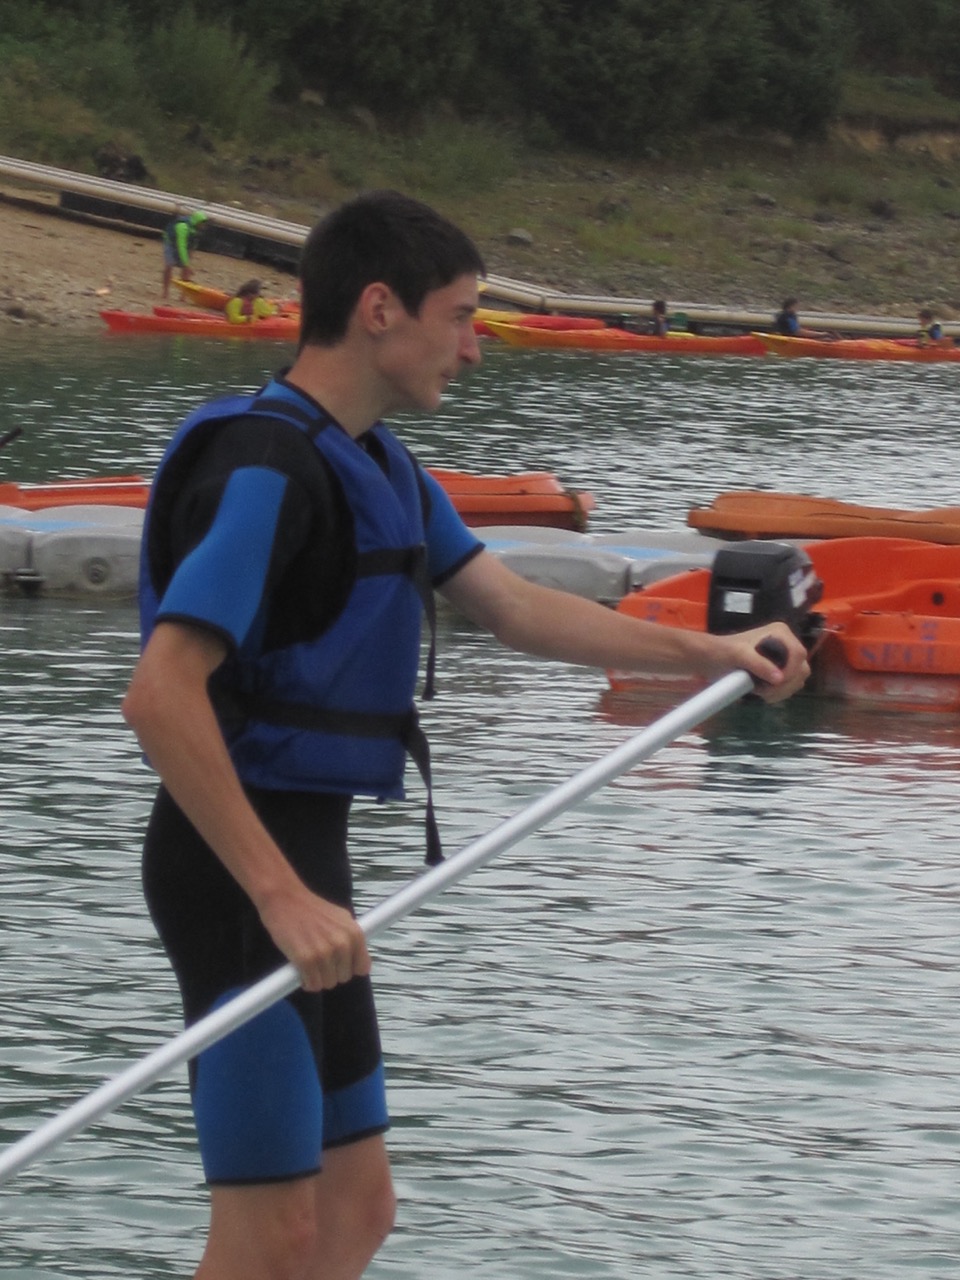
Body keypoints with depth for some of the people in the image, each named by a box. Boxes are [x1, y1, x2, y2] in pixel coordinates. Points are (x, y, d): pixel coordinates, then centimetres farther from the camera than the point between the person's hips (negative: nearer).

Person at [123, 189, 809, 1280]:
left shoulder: (376, 463, 13)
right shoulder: (266, 467, -19)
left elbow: (511, 607, 21)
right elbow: (160, 697, -27)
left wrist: (707, 653, 20)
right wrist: (282, 898, -29)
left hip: (297, 860, 10)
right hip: (237, 865, -10)